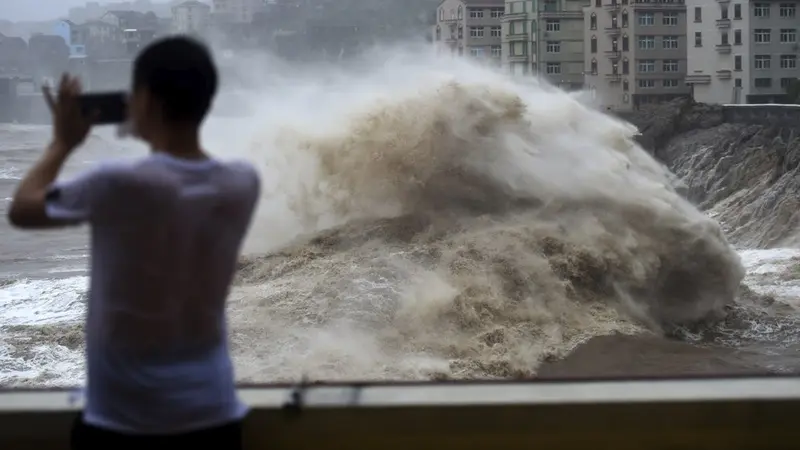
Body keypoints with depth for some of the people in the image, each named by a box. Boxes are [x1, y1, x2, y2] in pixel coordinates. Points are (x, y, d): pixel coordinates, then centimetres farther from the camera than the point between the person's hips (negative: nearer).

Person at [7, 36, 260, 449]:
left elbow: (21, 211, -1)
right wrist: (154, 137, 16)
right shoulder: (243, 183, -5)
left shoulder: (119, 185, -19)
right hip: (212, 414, 4)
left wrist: (63, 143, 10)